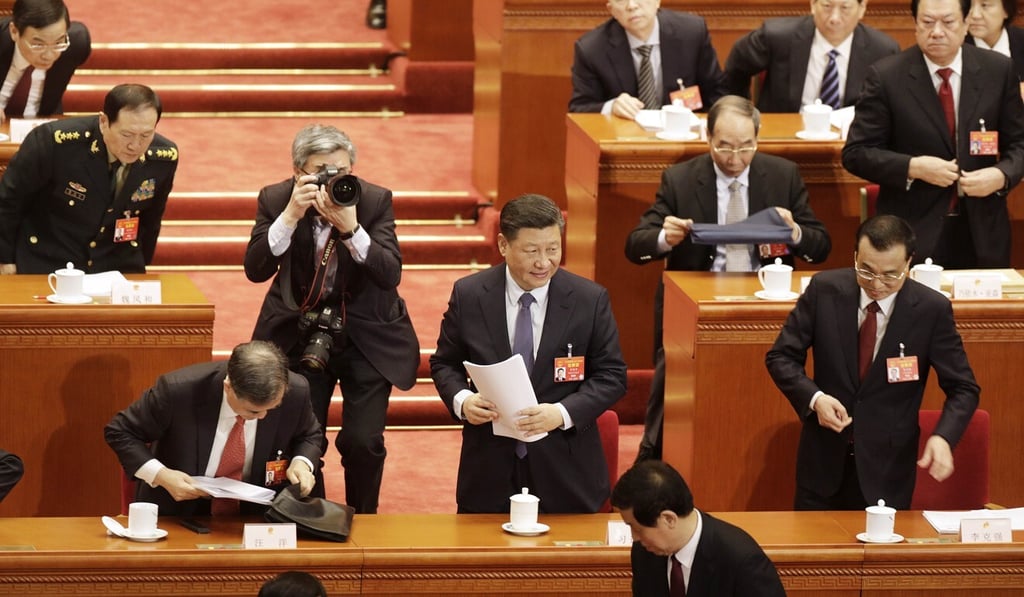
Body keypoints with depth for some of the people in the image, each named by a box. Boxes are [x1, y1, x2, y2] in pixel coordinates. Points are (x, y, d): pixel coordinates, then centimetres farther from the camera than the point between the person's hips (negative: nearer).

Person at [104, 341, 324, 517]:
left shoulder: (295, 392, -15)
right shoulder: (178, 389, -23)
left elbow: (310, 436, 11)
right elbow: (119, 432, -6)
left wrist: (302, 463, -12)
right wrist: (160, 475, -20)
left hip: (252, 514, 2)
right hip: (179, 515, -2)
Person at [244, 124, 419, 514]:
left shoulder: (375, 200, -12)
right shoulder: (275, 200, -9)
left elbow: (391, 275, -20)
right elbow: (256, 269, -19)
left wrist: (351, 228, -35)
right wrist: (290, 216, -31)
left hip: (367, 338, -1)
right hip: (299, 336, 1)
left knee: (362, 442, -9)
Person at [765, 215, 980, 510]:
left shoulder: (932, 309, -11)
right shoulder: (824, 290, -7)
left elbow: (963, 389, -5)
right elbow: (780, 357, 0)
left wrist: (943, 438, -25)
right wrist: (815, 398, -19)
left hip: (887, 470, -1)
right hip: (824, 461, 2)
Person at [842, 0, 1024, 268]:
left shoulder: (998, 70, 1)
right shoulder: (886, 76, -6)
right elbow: (855, 154, -4)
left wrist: (1002, 175, -13)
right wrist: (913, 168, -18)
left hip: (982, 233, 2)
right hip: (914, 231, -2)